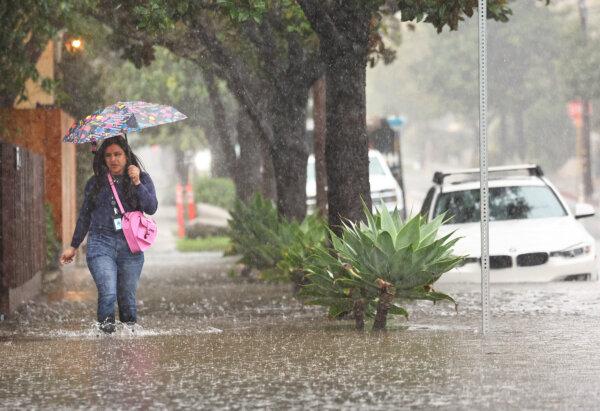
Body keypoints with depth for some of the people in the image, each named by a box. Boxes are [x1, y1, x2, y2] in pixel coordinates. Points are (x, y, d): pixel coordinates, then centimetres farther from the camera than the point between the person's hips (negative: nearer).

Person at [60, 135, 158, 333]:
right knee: (108, 293, -17)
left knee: (127, 297, 1)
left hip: (130, 247, 0)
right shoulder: (95, 183, 11)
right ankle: (105, 326, -2)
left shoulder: (142, 179, 8)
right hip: (101, 244, 0)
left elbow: (151, 208, -5)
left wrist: (137, 183, -14)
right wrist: (73, 246, 21)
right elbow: (84, 216, 19)